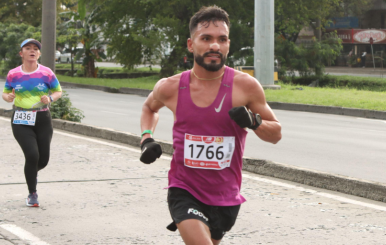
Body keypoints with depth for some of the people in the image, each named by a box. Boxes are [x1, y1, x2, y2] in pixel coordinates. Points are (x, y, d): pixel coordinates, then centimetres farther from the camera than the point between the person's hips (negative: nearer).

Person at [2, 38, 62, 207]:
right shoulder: (13, 74, 0)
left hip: (42, 119, 2)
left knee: (43, 160, 1)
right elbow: (5, 93, 12)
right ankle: (32, 194, 2)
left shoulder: (46, 73, -1)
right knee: (32, 155, -17)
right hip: (21, 121, -1)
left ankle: (32, 171, 41)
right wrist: (8, 97, -12)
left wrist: (50, 98, -12)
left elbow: (58, 91, 9)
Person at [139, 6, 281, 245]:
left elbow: (276, 134, -1)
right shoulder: (171, 88, -5)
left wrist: (254, 121, -21)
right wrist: (147, 138, 2)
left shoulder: (245, 86, -10)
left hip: (225, 196, 1)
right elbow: (150, 107, 20)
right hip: (184, 191, -1)